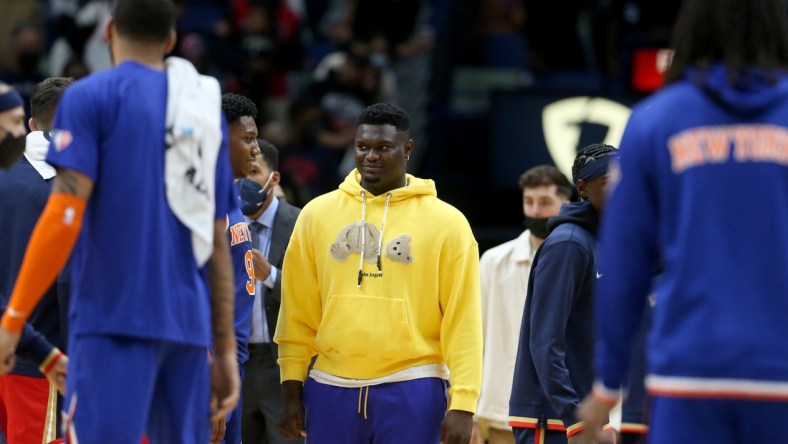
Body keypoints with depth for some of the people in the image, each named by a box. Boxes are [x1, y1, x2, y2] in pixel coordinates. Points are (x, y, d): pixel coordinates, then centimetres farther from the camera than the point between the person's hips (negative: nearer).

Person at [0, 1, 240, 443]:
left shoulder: (91, 97, 0)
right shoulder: (207, 109, 16)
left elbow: (65, 215, -10)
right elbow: (218, 243, 16)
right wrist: (226, 349, 19)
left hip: (116, 320, -5)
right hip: (188, 327, 6)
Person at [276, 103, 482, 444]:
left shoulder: (446, 222, 1)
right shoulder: (317, 214, 8)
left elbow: (462, 322, -3)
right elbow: (298, 312, 9)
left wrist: (462, 402, -10)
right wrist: (292, 388, 4)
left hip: (411, 391, -3)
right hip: (331, 389, 3)